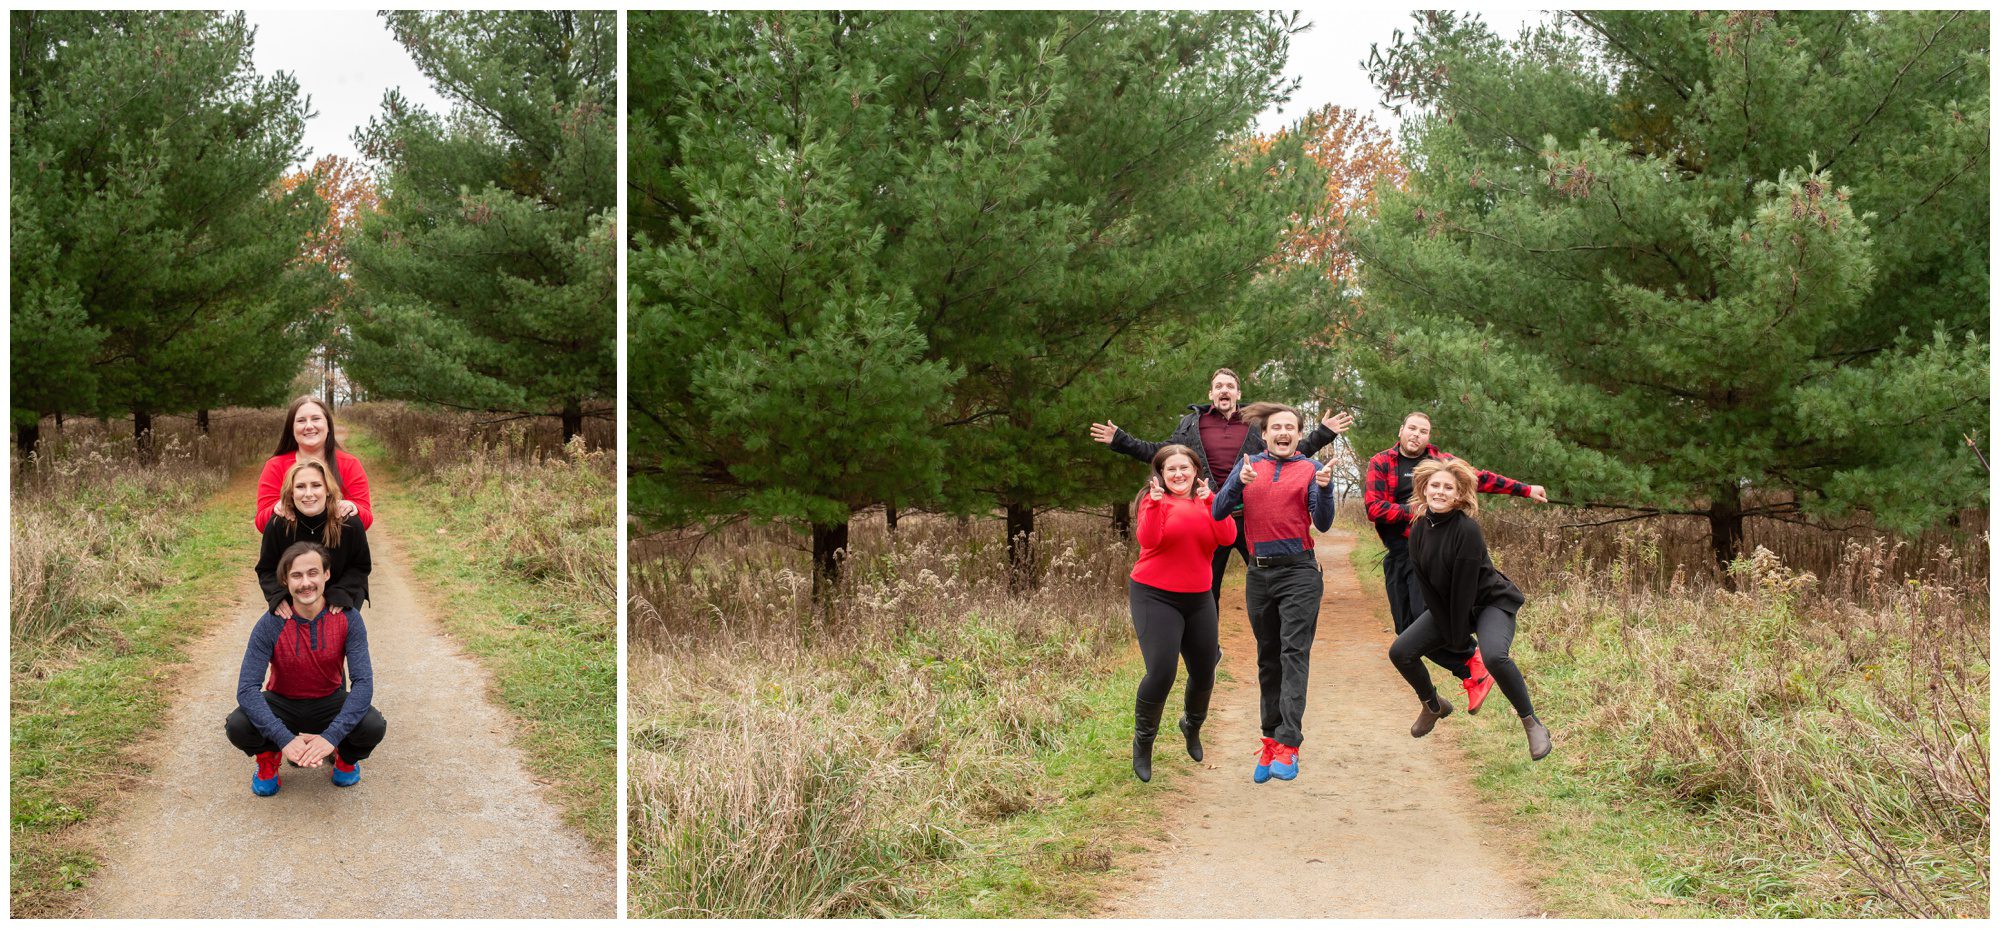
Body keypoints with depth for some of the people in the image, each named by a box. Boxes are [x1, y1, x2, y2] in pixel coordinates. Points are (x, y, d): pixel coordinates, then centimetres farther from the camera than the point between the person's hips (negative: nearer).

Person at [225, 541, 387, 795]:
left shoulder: (347, 619, -19)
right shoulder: (270, 625, -22)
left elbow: (363, 682, -24)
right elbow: (247, 688, -27)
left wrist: (331, 736, -37)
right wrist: (285, 739, -40)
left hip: (330, 704, 0)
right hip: (282, 704, 0)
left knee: (374, 726, -30)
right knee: (238, 727, -32)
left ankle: (345, 758, 8)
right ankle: (268, 760, 6)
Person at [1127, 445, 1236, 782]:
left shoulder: (1207, 501, 6)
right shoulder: (1155, 499, -5)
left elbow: (1227, 537, -11)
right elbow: (1149, 540, -21)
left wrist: (1210, 501, -21)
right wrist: (1155, 503, -31)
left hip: (1198, 598, 5)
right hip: (1155, 597, -5)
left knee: (1204, 674, 12)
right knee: (1161, 672, -19)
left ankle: (1192, 726, 44)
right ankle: (1142, 742, 3)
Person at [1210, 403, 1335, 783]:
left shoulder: (1310, 469, 5)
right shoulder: (1249, 464, 11)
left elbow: (1323, 524, -2)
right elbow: (1217, 512, 4)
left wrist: (1324, 488, -18)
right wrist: (1239, 482, -12)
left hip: (1299, 571, -3)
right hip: (1259, 572, 3)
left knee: (1294, 653, -13)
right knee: (1268, 660, 8)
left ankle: (1288, 744, -18)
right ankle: (1271, 742, 13)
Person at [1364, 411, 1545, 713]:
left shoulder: (1441, 462, 9)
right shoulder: (1381, 463, 6)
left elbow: (1483, 479, 20)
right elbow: (1373, 507, -6)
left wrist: (1526, 489, 23)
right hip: (1397, 556, 3)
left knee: (1427, 615, -23)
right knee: (1407, 630, -1)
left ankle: (1474, 665, -5)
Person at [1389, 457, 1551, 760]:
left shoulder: (1467, 530, -26)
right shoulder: (1419, 530, -7)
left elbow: (1464, 584, -23)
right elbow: (1426, 584, -5)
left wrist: (1460, 634, -18)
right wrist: (1448, 632, -9)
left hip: (1491, 602, -7)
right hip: (1446, 606, 7)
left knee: (1494, 655, -35)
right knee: (1401, 652, -2)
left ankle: (1533, 725, -17)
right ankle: (1433, 706, 26)